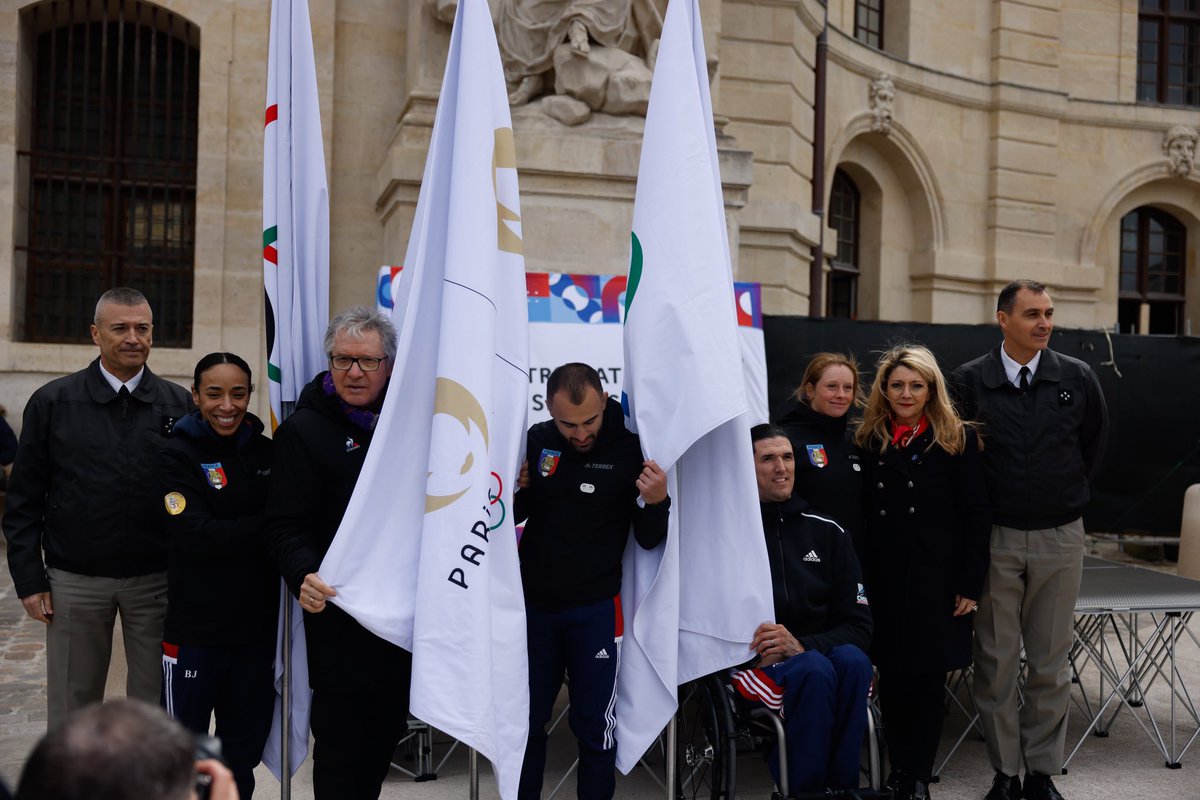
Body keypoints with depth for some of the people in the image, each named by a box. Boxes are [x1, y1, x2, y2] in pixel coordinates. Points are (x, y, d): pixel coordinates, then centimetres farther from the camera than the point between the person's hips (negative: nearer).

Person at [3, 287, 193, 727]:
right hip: (74, 582, 0)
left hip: (157, 579, 1)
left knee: (156, 706, 10)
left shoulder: (179, 404, 3)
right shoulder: (52, 402, 1)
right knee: (72, 709, 11)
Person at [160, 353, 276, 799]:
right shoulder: (178, 455, -8)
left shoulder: (265, 452, 4)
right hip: (195, 627, -4)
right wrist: (267, 526, -18)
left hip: (258, 625, 4)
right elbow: (196, 536, -19)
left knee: (245, 750, 17)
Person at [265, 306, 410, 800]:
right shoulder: (304, 430, -8)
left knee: (386, 736, 17)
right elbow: (287, 527, -13)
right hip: (340, 620, -5)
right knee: (341, 746, 4)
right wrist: (304, 575, -31)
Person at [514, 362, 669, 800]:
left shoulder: (631, 449, -12)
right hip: (532, 603, 3)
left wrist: (656, 503, -29)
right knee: (525, 719, 14)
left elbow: (648, 541, -9)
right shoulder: (535, 441, -4)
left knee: (595, 727, 5)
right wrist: (511, 492, -14)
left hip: (595, 608, -3)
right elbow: (513, 516, 7)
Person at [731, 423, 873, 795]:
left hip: (815, 651, 4)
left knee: (853, 660, -30)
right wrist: (760, 652, -20)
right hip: (751, 660, -4)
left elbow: (859, 625, 3)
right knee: (814, 670, -34)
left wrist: (804, 645, -15)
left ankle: (843, 787, -20)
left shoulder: (827, 531, 8)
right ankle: (803, 789, -21)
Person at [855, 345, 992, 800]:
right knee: (892, 678, 7)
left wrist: (970, 585, -8)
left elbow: (977, 516, -3)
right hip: (883, 581, 2)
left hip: (938, 582, -2)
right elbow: (861, 517, 6)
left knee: (928, 681, 4)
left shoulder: (957, 440, -1)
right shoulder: (869, 442, 6)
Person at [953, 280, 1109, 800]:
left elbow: (1095, 441, 16)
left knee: (1050, 662, 8)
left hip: (1059, 537, 1)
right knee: (996, 660, 4)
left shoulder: (1078, 378, 0)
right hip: (995, 537, -1)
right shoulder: (969, 381, -4)